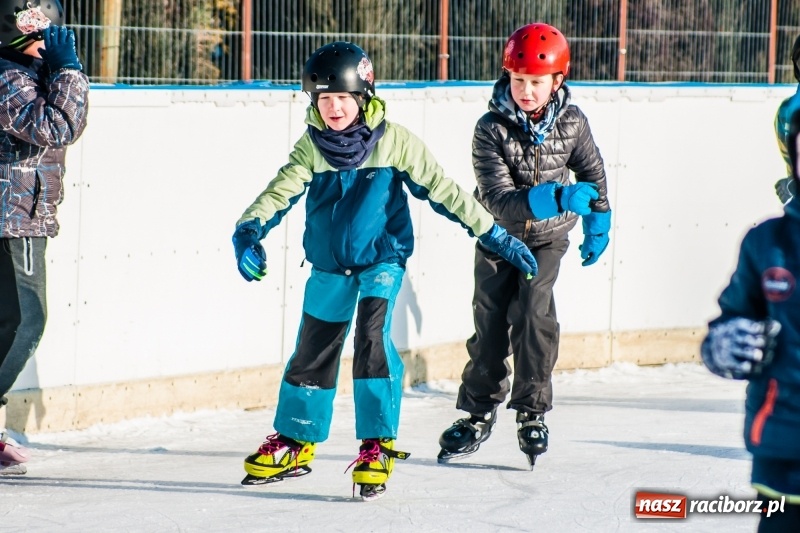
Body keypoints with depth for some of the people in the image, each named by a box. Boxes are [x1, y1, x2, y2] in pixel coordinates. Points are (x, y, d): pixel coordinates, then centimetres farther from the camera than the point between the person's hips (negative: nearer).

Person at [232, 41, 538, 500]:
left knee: (373, 335, -22)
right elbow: (281, 191, -14)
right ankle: (295, 443, 27)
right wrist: (250, 231, -34)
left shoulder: (394, 142, -12)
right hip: (329, 264, 3)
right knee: (313, 351, 9)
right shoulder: (312, 146, -5)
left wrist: (495, 236, -9)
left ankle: (378, 444, -14)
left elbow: (442, 190, -8)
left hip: (382, 259, -3)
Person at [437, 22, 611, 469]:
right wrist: (556, 197, -45)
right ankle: (479, 412, 17)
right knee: (491, 322, -1)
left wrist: (598, 223, 15)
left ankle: (532, 413, -5)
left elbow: (592, 172, 6)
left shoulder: (571, 123, -15)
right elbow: (498, 200, -32)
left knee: (534, 315, -16)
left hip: (547, 239, 0)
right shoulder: (491, 130, -23)